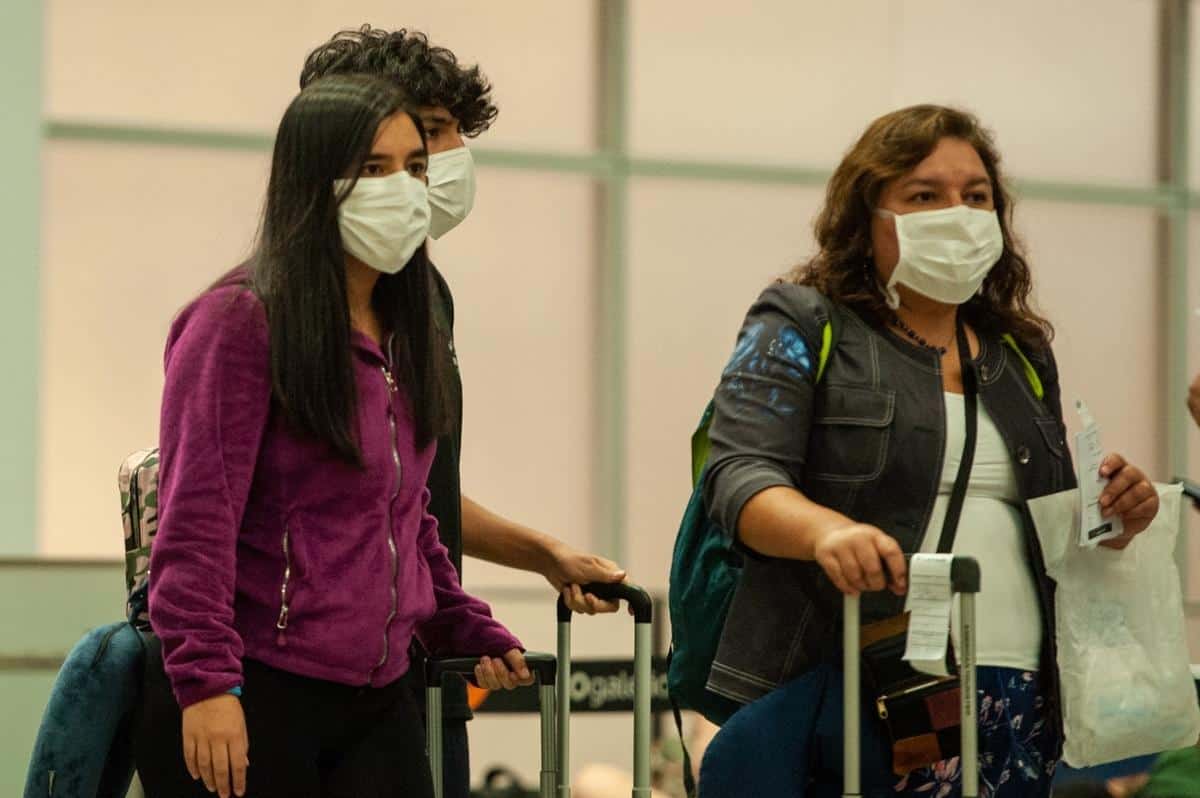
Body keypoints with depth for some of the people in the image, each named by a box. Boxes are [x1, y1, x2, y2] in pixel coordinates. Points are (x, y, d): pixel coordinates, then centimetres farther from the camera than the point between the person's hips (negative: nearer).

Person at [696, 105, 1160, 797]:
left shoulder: (1022, 356, 21)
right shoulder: (802, 328, 4)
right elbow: (742, 478, -10)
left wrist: (1113, 518, 4)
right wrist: (826, 531, -31)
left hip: (1017, 697, 5)